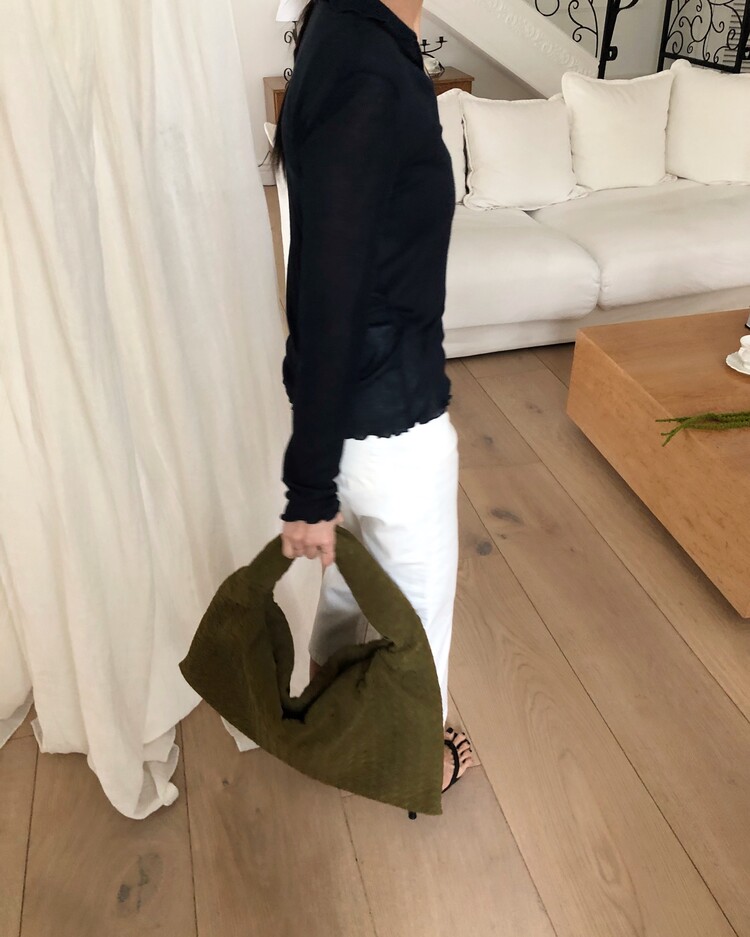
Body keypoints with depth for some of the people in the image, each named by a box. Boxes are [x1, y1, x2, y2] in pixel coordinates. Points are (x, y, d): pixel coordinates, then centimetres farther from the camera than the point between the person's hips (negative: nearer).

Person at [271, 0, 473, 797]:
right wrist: (309, 486, -20)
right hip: (390, 410, -9)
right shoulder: (368, 75, -27)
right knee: (417, 597, 16)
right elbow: (324, 296, -27)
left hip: (355, 398, 9)